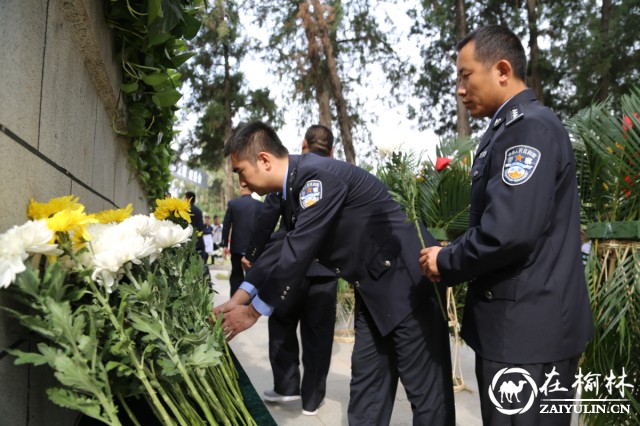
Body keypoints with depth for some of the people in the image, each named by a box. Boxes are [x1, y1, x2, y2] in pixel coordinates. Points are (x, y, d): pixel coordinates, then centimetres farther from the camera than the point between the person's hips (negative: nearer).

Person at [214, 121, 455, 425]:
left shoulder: (318, 175, -23)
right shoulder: (296, 184, 7)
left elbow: (298, 252, -24)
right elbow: (282, 246, 13)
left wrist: (254, 311, -12)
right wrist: (239, 298, 8)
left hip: (407, 281, -10)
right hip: (374, 289, 10)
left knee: (426, 388, 0)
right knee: (367, 383, 15)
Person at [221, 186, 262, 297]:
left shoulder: (232, 203, -2)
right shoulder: (260, 205, -1)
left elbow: (226, 225, -2)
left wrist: (225, 244, 5)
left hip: (237, 246, 0)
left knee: (236, 275, 10)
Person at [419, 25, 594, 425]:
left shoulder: (529, 127, -17)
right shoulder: (513, 127, 14)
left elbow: (510, 231, -27)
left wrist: (447, 262, -11)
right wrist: (454, 258, 6)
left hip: (528, 328, -10)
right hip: (519, 322, 10)